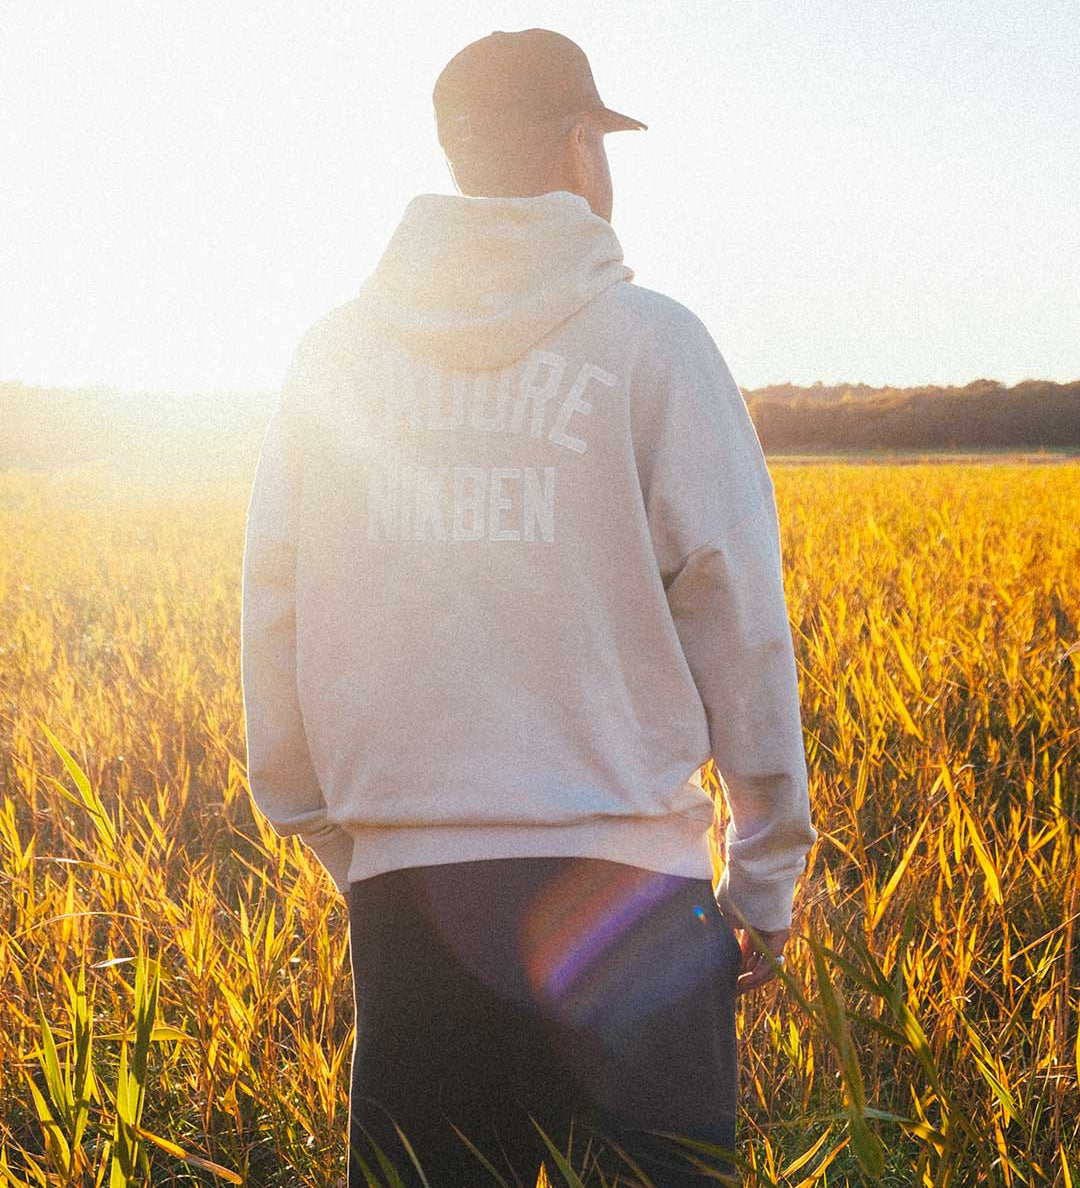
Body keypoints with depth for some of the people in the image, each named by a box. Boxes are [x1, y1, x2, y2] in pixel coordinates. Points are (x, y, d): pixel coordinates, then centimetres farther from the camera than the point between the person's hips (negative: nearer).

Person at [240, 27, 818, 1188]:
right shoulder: (651, 340, -2)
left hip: (405, 879, 3)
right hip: (620, 881, -3)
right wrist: (765, 874, 6)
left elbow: (274, 616, 9)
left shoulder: (332, 357, 7)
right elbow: (734, 618, -3)